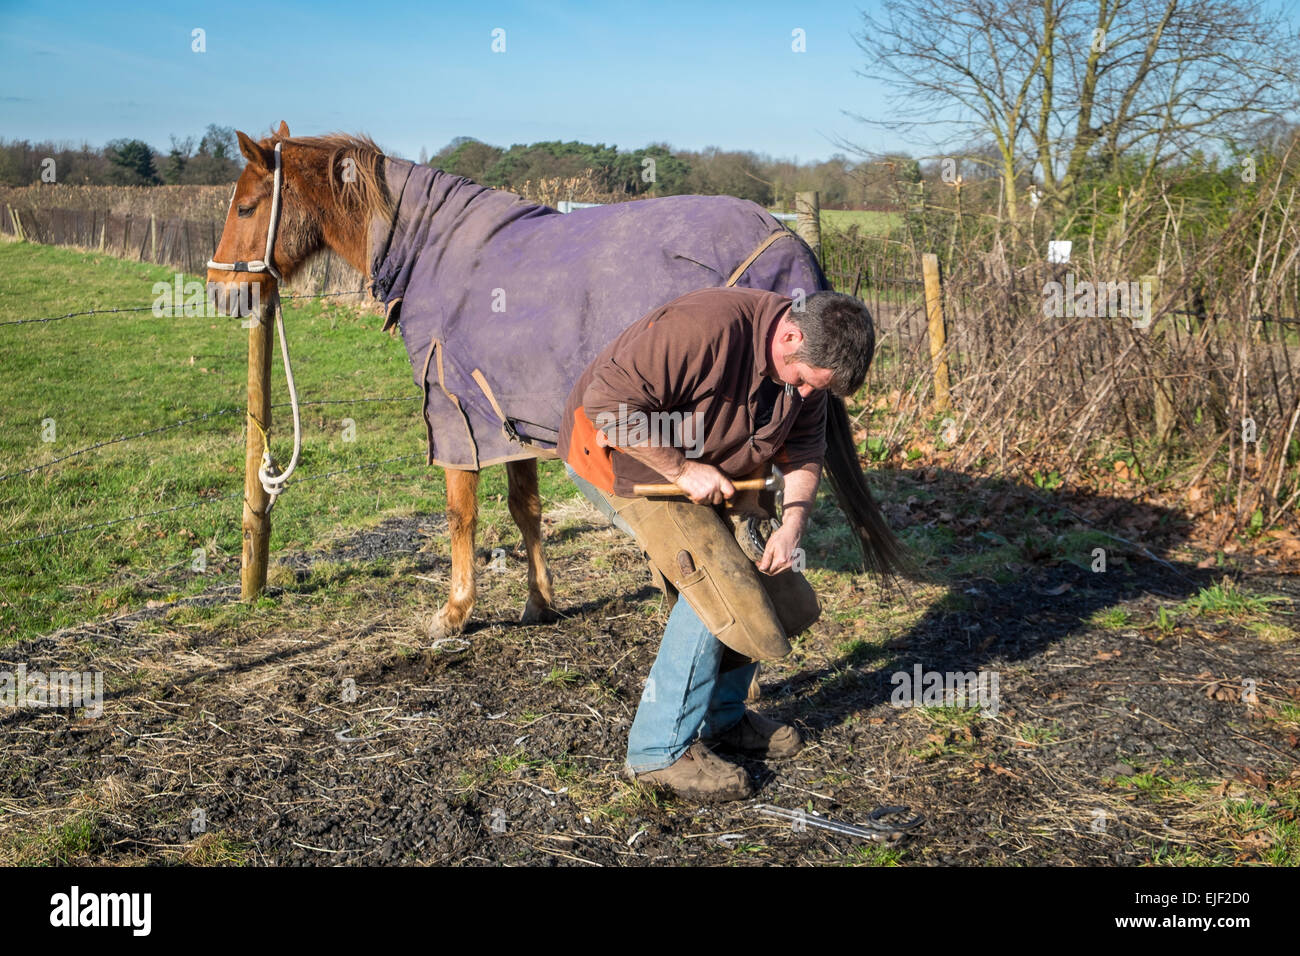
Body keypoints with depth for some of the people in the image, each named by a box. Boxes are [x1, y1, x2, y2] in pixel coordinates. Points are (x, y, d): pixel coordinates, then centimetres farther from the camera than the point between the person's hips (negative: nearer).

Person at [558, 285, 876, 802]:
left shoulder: (806, 362, -8)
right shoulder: (705, 328, -35)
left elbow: (803, 449, 2)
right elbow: (607, 403, -34)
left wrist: (792, 523, -13)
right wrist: (681, 469, -28)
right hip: (621, 456, -8)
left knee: (765, 581, 6)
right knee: (718, 585, -18)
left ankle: (721, 716, 25)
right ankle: (661, 749, -7)